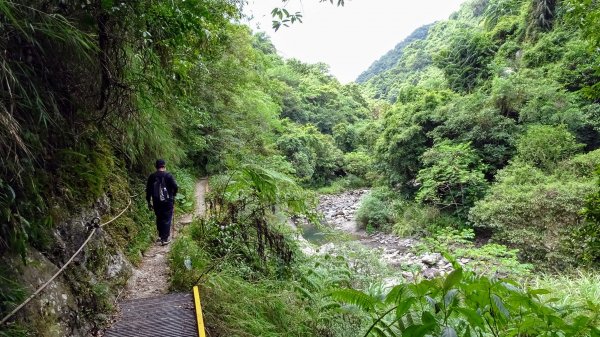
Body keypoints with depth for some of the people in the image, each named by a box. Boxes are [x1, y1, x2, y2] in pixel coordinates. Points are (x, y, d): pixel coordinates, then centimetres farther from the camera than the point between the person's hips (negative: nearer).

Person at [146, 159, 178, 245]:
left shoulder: (152, 177, 1)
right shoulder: (168, 175, -10)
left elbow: (148, 190, 4)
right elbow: (175, 187, -11)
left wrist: (149, 202, 13)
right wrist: (173, 195, 10)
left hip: (156, 202, 4)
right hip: (167, 201, -4)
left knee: (159, 218, 19)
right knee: (167, 219, 3)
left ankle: (160, 236, 30)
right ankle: (165, 239, 1)